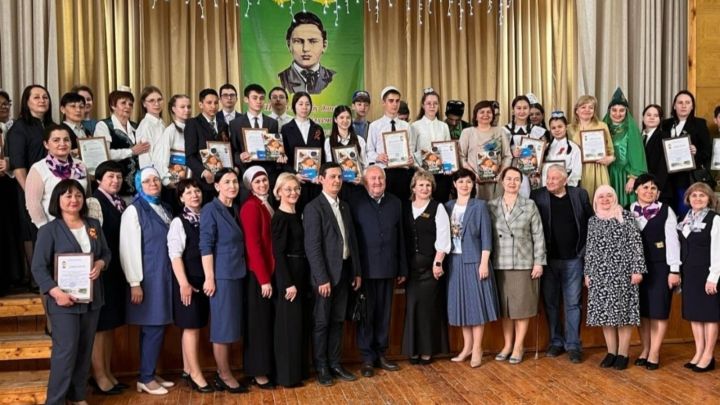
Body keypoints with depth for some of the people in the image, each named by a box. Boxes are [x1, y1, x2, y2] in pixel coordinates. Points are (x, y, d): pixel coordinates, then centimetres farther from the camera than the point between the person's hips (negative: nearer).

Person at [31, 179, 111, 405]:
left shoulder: (93, 225, 8)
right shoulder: (49, 230, -7)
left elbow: (106, 252, 14)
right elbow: (39, 267, -11)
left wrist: (100, 264, -10)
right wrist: (56, 292, -22)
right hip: (64, 300, -5)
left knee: (85, 350, 12)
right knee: (65, 351, -5)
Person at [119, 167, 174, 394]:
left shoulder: (164, 209, 13)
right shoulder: (134, 210, -8)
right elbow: (130, 248, -13)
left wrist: (170, 275, 12)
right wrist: (135, 283, -16)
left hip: (164, 275, 7)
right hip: (147, 277, -7)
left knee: (158, 326, 9)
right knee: (152, 327, -5)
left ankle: (150, 374, 19)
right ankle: (145, 378, 7)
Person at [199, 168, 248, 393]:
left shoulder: (235, 209, 12)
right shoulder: (210, 209, -9)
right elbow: (206, 246, -13)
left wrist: (240, 271, 8)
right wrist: (209, 277, -17)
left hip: (237, 273, 7)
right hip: (222, 274, -7)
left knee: (231, 325, 11)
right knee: (223, 325, 0)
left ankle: (222, 372, 21)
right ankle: (225, 375, 11)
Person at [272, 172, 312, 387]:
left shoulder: (296, 215, 11)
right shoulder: (280, 217, -14)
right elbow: (278, 253, -17)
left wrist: (304, 279, 12)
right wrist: (288, 283, -20)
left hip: (301, 274, 9)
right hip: (288, 276, -9)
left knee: (302, 323, 14)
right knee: (289, 324, -1)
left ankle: (299, 369, 25)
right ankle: (287, 375, 9)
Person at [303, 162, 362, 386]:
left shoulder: (345, 207, 12)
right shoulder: (313, 208, -11)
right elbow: (312, 247, -16)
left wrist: (357, 271, 10)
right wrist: (322, 279, -20)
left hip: (344, 271, 7)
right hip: (326, 274, -6)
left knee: (338, 321, 14)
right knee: (321, 322, 5)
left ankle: (335, 363, 24)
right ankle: (321, 367, 17)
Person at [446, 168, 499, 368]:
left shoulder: (479, 206, -3)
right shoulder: (448, 206, 8)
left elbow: (486, 237, -7)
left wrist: (484, 263, -13)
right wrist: (439, 261, 4)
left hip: (474, 260, -4)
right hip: (455, 261, 4)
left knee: (476, 302, -1)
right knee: (461, 303, 9)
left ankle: (477, 348, 7)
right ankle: (467, 346, 19)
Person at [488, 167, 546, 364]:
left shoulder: (529, 206, 3)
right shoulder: (491, 206, 5)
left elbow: (538, 235, 1)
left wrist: (539, 261, -4)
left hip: (523, 263, -1)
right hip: (500, 264, 1)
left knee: (522, 305, 3)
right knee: (504, 306, 7)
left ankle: (518, 346, 14)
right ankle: (507, 345, 19)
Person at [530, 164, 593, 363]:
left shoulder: (580, 195, 3)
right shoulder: (537, 196, -1)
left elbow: (591, 222, 7)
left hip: (573, 259, 0)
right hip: (548, 259, 0)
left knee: (573, 303, 4)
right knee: (550, 303, 8)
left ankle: (573, 345, 12)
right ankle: (556, 342, 21)